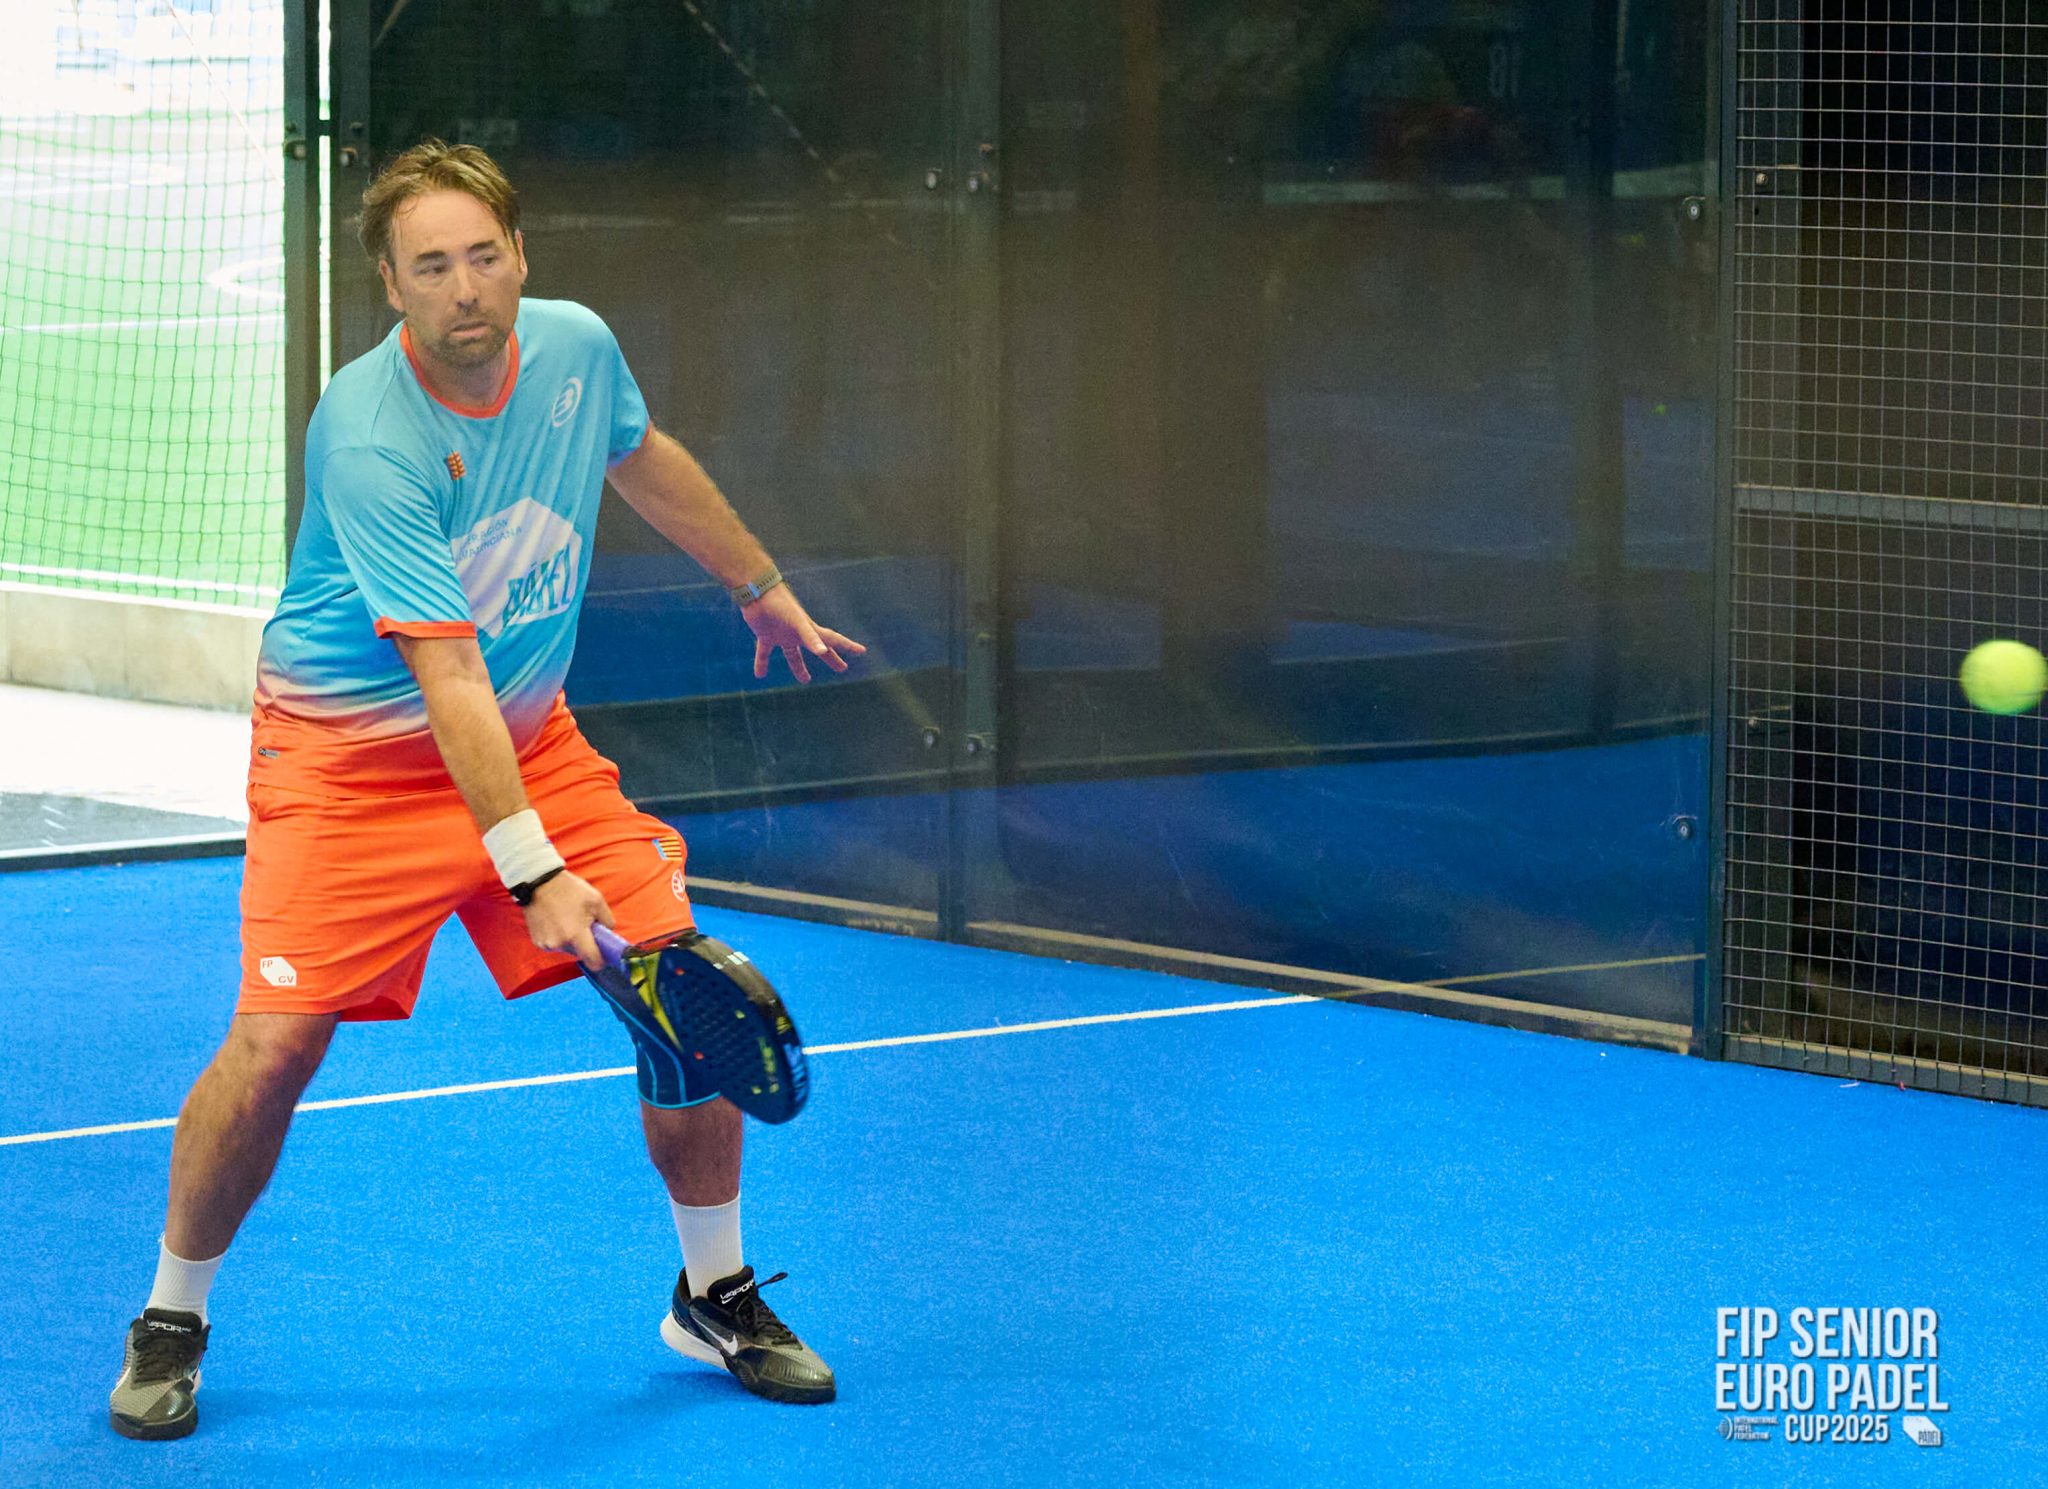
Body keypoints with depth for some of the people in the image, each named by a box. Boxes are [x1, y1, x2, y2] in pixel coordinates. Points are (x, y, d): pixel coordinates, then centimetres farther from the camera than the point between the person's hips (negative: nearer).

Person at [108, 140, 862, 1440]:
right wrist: (531, 871, -37)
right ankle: (172, 1321, 8)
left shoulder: (577, 348, -8)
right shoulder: (368, 439, -28)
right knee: (276, 1043, -16)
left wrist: (762, 586, 28)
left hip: (532, 742, 6)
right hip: (355, 756, -6)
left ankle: (718, 1297, 17)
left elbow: (643, 459, 17)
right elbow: (445, 670, -32)